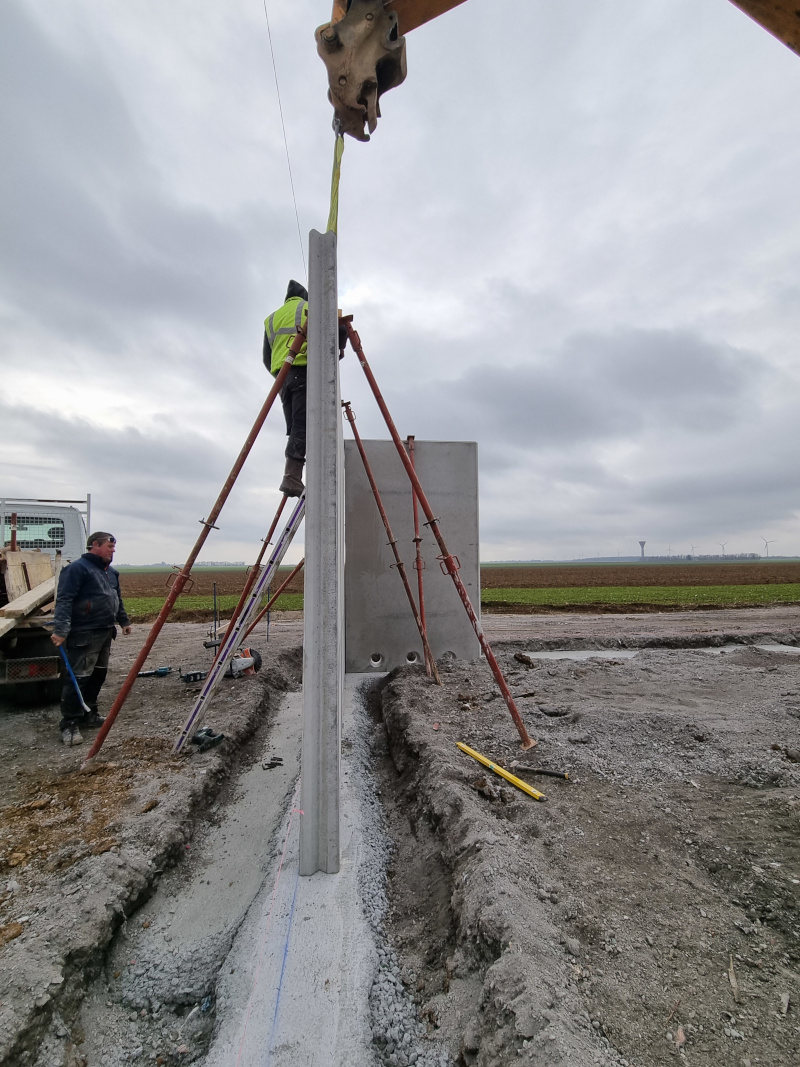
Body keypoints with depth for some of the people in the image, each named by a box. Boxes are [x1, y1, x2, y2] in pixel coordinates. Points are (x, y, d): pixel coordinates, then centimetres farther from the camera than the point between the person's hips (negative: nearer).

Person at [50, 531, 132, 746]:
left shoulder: (111, 572, 16)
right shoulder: (77, 568, -12)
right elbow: (64, 600, -19)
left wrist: (123, 621, 26)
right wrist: (61, 630, -26)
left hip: (105, 632, 9)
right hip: (84, 634, -9)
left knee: (98, 674, 14)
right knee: (78, 677, -7)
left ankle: (89, 714, 27)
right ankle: (69, 724, 2)